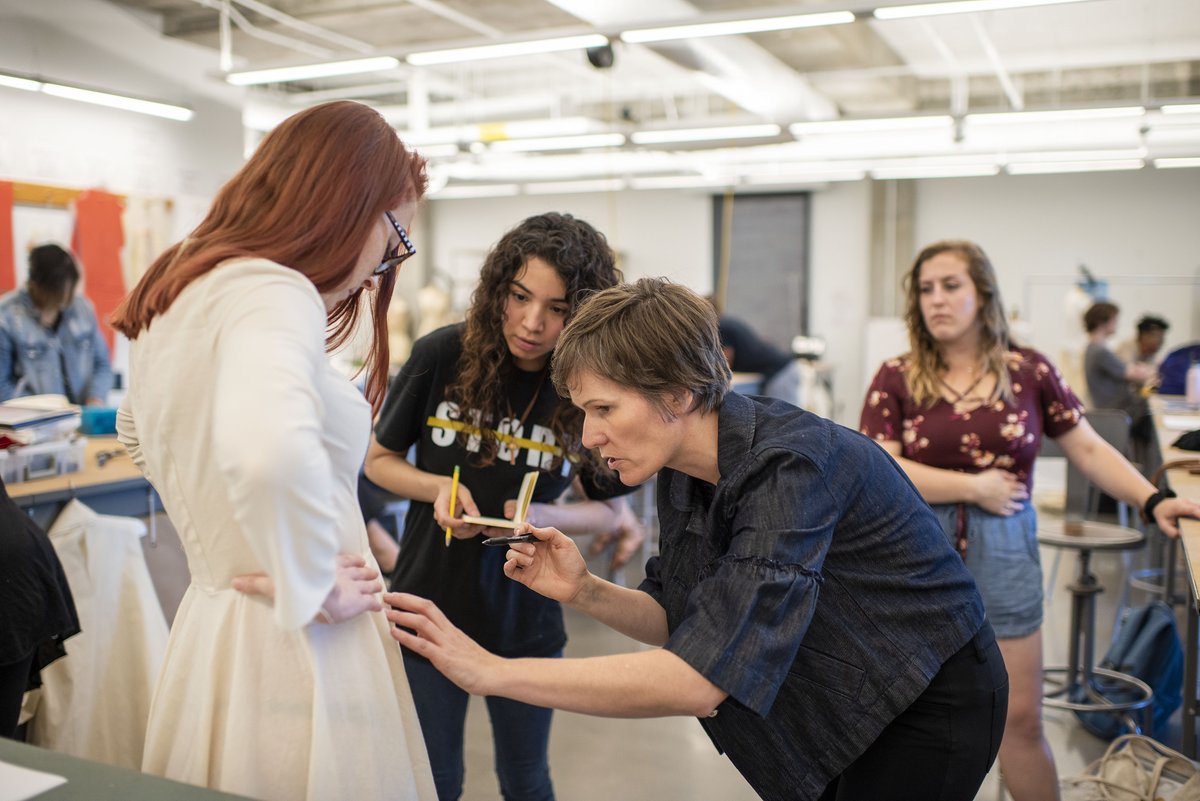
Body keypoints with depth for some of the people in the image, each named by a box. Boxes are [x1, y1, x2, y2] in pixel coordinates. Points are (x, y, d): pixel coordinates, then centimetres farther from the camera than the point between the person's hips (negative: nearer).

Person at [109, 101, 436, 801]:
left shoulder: (182, 290, 9)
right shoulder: (274, 292, -19)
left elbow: (139, 433, 28)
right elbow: (271, 451, -41)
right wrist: (314, 592, -24)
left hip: (208, 621, 9)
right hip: (290, 650, -9)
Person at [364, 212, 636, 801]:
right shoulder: (442, 356, -13)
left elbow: (608, 510, -1)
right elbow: (380, 460, 1)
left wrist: (541, 516, -20)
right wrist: (439, 488, -19)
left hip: (525, 618, 1)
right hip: (429, 603, 0)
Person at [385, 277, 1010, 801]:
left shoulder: (793, 465, -33)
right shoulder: (682, 470, -8)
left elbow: (700, 679, -40)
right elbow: (681, 621, 2)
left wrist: (492, 671, -39)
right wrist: (584, 592, -17)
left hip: (931, 703, -7)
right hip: (841, 702, 7)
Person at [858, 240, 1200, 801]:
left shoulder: (1029, 372, 2)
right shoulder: (896, 377, -2)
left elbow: (1089, 449, 6)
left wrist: (1153, 502, -7)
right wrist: (975, 486, -12)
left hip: (1002, 556, 1)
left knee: (1020, 719, 7)